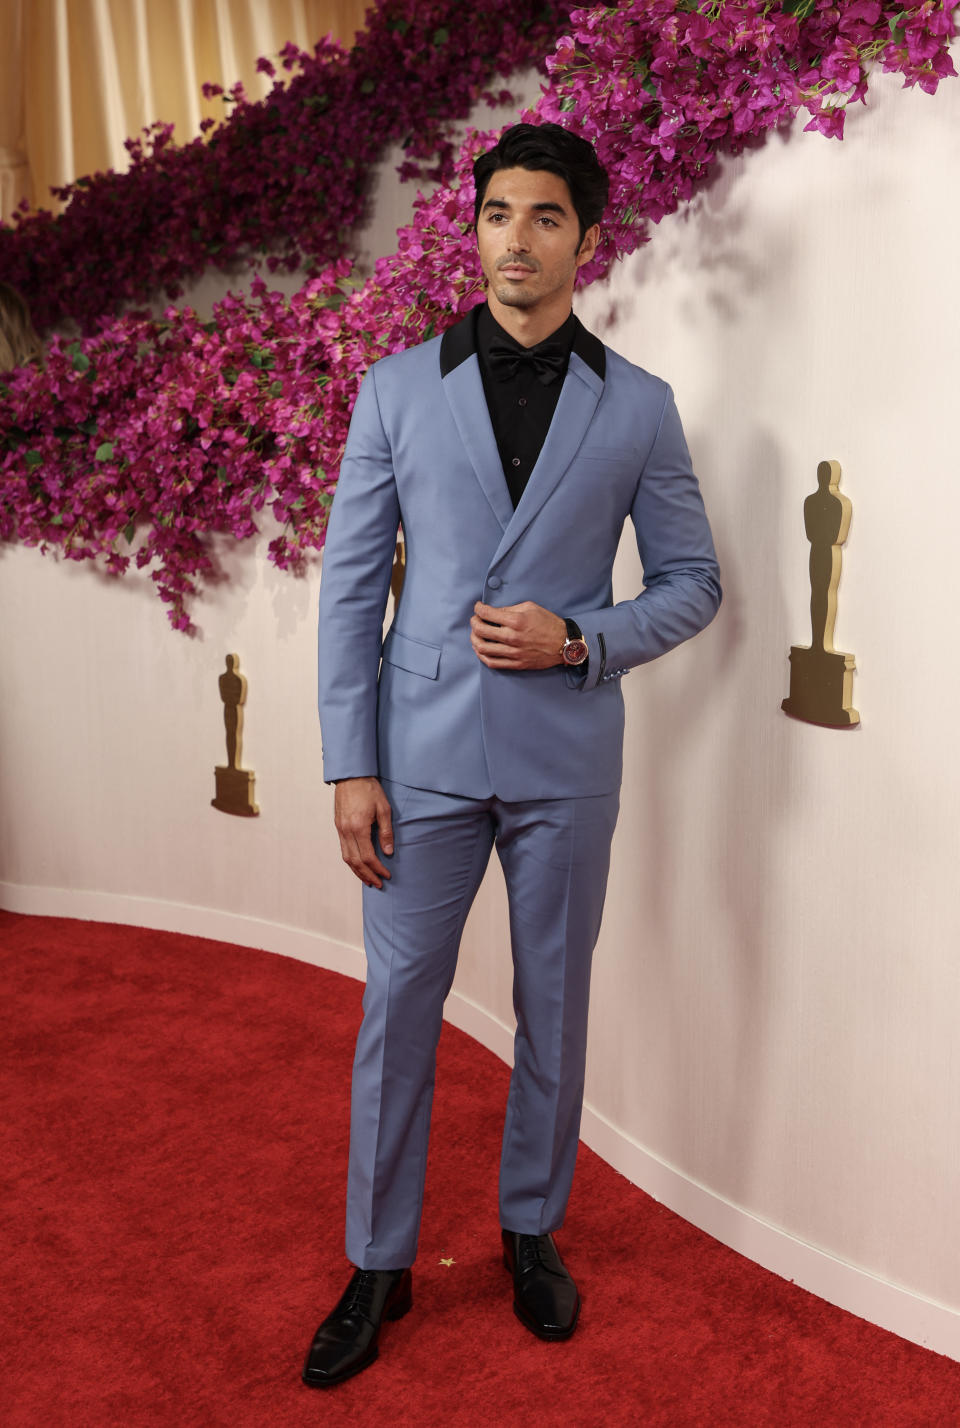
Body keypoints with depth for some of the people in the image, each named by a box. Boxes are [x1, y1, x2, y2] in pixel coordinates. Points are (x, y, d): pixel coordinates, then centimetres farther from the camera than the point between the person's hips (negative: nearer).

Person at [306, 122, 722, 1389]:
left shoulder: (639, 407, 3)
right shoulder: (398, 388, 3)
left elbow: (693, 583, 7)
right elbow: (350, 584, 1)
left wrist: (579, 641, -13)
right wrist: (349, 767, -5)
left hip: (566, 760, 0)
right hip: (425, 754, 0)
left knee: (555, 1004, 12)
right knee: (397, 1008, 7)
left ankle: (533, 1229, 34)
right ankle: (379, 1263, 24)